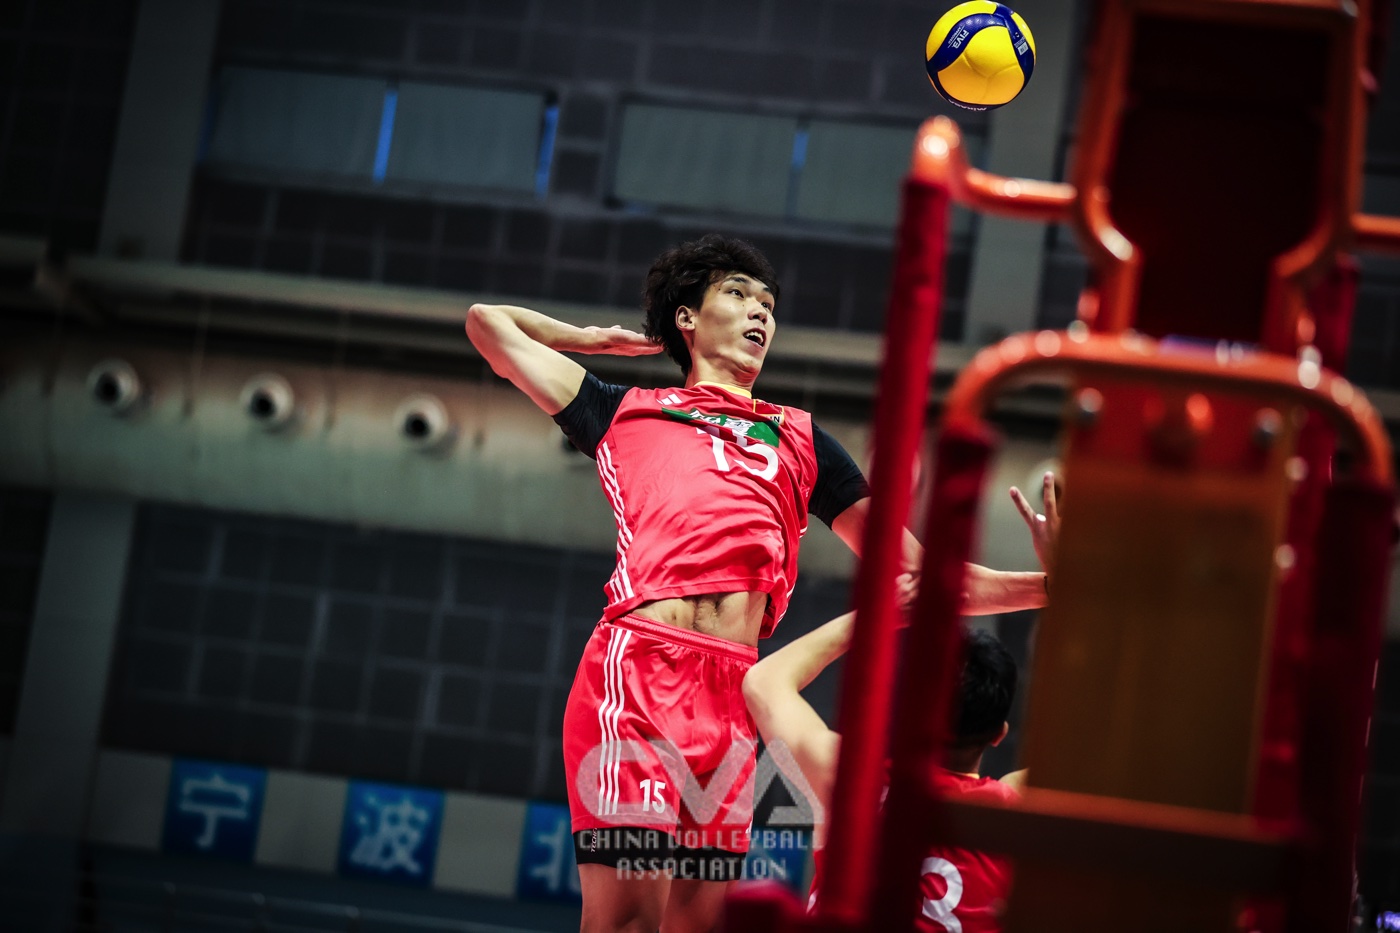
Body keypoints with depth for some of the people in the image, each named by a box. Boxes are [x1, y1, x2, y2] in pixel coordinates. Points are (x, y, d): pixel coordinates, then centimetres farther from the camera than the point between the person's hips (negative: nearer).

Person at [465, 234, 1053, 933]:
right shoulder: (627, 411, 23)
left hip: (731, 694, 3)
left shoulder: (800, 440, 29)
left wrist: (1048, 587, 17)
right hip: (635, 667, -3)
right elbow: (489, 321, 32)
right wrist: (602, 341, 38)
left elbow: (920, 576, 26)